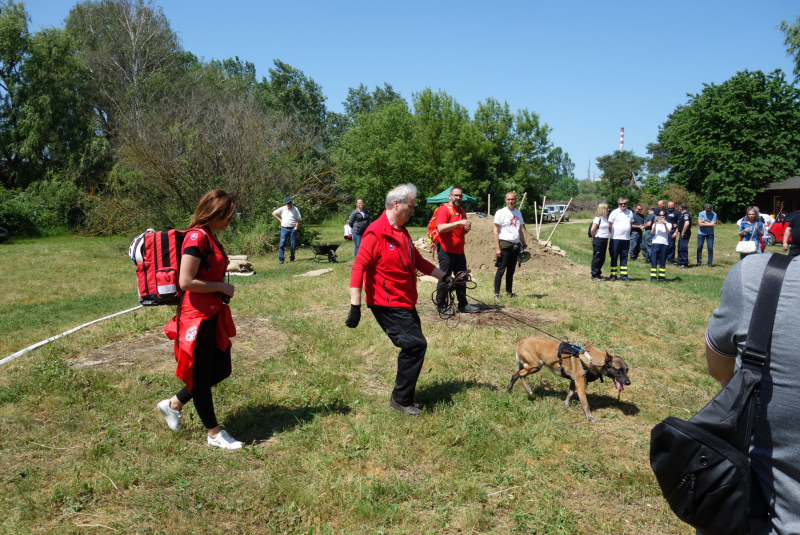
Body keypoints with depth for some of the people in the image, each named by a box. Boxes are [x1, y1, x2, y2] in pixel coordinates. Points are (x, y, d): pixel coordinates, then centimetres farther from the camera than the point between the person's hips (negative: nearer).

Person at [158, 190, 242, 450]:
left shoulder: (211, 237, 11)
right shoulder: (197, 237, -18)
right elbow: (186, 282, -24)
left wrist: (223, 289, 7)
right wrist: (222, 287, -16)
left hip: (214, 315, 10)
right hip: (197, 316, -10)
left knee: (221, 369, 16)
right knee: (201, 375, 6)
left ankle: (173, 404, 32)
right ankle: (214, 433, 19)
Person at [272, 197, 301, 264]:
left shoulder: (295, 209, 5)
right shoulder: (282, 209, 7)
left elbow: (298, 220, 6)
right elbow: (273, 213, 15)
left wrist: (296, 227, -6)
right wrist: (279, 219, 6)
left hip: (293, 229, 0)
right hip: (284, 229, 0)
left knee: (293, 245, 1)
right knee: (282, 244, -9)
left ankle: (292, 258, 14)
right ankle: (281, 259, -8)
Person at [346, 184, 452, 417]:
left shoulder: (402, 233, 14)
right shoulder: (376, 233, -16)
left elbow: (419, 261, 24)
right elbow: (358, 268, -19)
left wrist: (444, 276, 18)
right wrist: (355, 306, -22)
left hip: (405, 303, 10)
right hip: (387, 305, -9)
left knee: (413, 346, 12)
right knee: (415, 345, -12)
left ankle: (402, 398, 26)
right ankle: (401, 400, 2)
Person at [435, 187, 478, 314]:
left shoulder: (462, 211, 16)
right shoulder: (444, 209, -8)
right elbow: (440, 228, -23)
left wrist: (467, 229, 3)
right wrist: (459, 223, -28)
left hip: (459, 251, 8)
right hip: (446, 250, -8)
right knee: (444, 278, -2)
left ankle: (463, 304, 19)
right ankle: (440, 306, 7)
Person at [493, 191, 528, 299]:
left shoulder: (518, 213, 16)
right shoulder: (501, 213, -4)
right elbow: (496, 231, -8)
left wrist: (524, 244, 15)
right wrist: (497, 248, -15)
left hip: (516, 245, 6)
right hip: (504, 245, -6)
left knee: (511, 270, 12)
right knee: (501, 270, -6)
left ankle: (509, 292, 20)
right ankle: (496, 293, -3)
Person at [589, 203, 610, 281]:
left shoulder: (606, 218, 12)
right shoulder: (598, 218, -13)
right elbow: (592, 230, -16)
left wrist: (607, 242, 14)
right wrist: (594, 238, -3)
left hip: (604, 240, 8)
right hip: (598, 240, -8)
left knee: (602, 258, 12)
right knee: (596, 257, -2)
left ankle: (598, 273, 22)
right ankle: (594, 275, 5)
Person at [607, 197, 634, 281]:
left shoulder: (630, 213, 11)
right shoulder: (614, 213, -1)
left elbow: (631, 224, 18)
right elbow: (610, 225, 2)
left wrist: (629, 236, 12)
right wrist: (612, 234, -5)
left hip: (626, 239, 4)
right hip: (615, 238, -4)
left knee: (624, 258, 7)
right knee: (614, 257, 1)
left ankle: (623, 275, 12)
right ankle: (613, 275, 6)